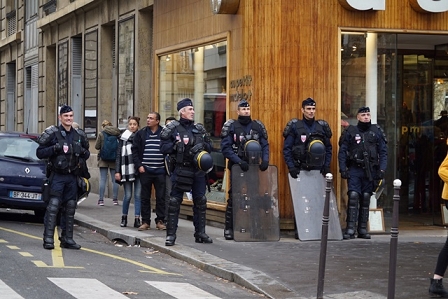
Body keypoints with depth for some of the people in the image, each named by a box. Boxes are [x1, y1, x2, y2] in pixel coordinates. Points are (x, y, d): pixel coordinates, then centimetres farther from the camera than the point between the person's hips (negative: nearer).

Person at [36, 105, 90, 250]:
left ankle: (67, 239, 12)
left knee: (70, 208, 6)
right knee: (53, 206, -12)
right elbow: (39, 153, -5)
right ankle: (48, 239, -11)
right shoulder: (52, 133, -3)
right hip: (57, 176, -5)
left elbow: (87, 153, 23)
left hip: (72, 177, 5)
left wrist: (83, 152, 0)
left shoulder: (79, 135, 11)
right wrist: (55, 148, -18)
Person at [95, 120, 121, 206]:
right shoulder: (117, 133, -4)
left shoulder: (101, 134, -8)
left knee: (103, 180, 3)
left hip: (103, 160, -1)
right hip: (115, 160, 1)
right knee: (115, 180, 8)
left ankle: (101, 199, 2)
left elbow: (97, 147, -4)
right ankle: (115, 199, 8)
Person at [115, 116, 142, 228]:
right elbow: (119, 155, 4)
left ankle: (137, 219, 4)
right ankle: (124, 217, 16)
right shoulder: (123, 138, 5)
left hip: (139, 170, 1)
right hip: (127, 170, -1)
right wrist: (117, 171, -2)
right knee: (128, 195, 0)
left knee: (138, 195, 0)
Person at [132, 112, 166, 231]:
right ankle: (145, 221, 10)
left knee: (161, 197, 2)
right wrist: (139, 165, -4)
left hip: (160, 171, -1)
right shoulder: (141, 133, 5)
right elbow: (135, 151, 6)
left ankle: (160, 221, 9)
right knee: (145, 197, 5)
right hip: (145, 171, 1)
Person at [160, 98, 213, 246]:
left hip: (198, 171, 5)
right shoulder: (173, 128, -1)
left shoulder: (199, 129, 13)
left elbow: (209, 147, 15)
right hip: (180, 170, -5)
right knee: (174, 201, -4)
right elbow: (163, 147, -4)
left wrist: (202, 145, -6)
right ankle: (171, 234, 1)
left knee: (200, 201, 7)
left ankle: (200, 233, 17)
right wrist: (176, 145, -19)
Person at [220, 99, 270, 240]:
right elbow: (225, 148, -8)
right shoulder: (231, 126, -1)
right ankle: (229, 228, 3)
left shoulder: (258, 126, 9)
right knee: (234, 197, -3)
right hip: (237, 167, -3)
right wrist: (239, 161, -18)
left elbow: (265, 145, 9)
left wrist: (265, 160, -9)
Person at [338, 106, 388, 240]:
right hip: (354, 170, -2)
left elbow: (383, 152, 7)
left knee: (366, 198, 4)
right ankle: (350, 229, -13)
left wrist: (382, 169, -2)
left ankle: (363, 229, 10)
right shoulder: (350, 132, 4)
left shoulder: (377, 131, 8)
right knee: (353, 196, -12)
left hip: (370, 170, 2)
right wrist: (343, 169, -6)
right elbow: (342, 152, 3)